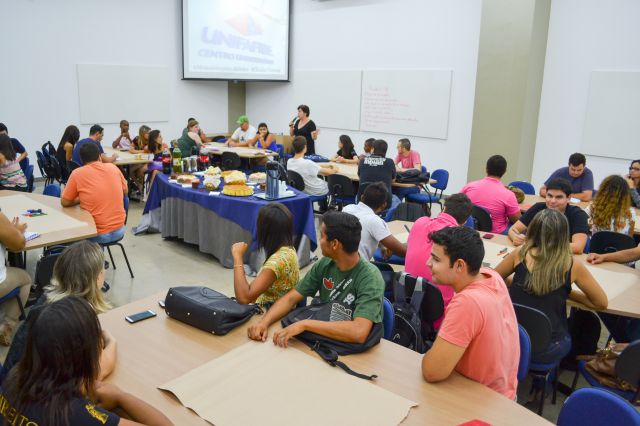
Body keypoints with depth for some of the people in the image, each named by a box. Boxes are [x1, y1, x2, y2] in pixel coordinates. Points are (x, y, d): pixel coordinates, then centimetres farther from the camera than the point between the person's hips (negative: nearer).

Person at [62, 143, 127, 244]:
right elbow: (125, 191, 15)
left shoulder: (78, 173, -9)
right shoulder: (113, 167, 1)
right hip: (119, 230, 4)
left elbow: (64, 202, -1)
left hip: (99, 234, -4)